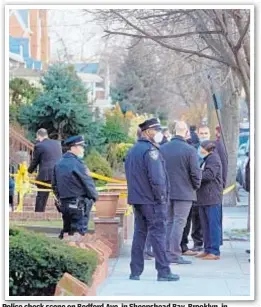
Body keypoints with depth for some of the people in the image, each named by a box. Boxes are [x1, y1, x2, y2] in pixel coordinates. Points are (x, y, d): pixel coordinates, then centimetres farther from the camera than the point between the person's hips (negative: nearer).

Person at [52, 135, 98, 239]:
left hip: (64, 204, 8)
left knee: (66, 230, 16)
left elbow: (54, 185, 16)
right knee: (79, 230, -4)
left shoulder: (58, 164, 9)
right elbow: (88, 183, -11)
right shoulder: (77, 164, -16)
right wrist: (94, 196, 5)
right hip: (78, 205, -8)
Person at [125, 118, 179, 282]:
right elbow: (156, 177, -21)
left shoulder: (133, 150, 16)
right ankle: (163, 271, -4)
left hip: (136, 198, 9)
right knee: (158, 234, -5)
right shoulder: (150, 150, -14)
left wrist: (137, 193, 17)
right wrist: (161, 197, -14)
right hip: (152, 200, -9)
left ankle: (135, 271, 12)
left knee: (139, 233, 12)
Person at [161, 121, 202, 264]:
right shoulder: (190, 150, -13)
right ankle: (174, 254, -4)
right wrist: (196, 186, 5)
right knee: (179, 223, -2)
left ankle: (167, 252, 18)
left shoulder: (162, 149, 3)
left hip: (166, 192, 5)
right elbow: (195, 173, -13)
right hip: (184, 192, -5)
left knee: (169, 222, 15)